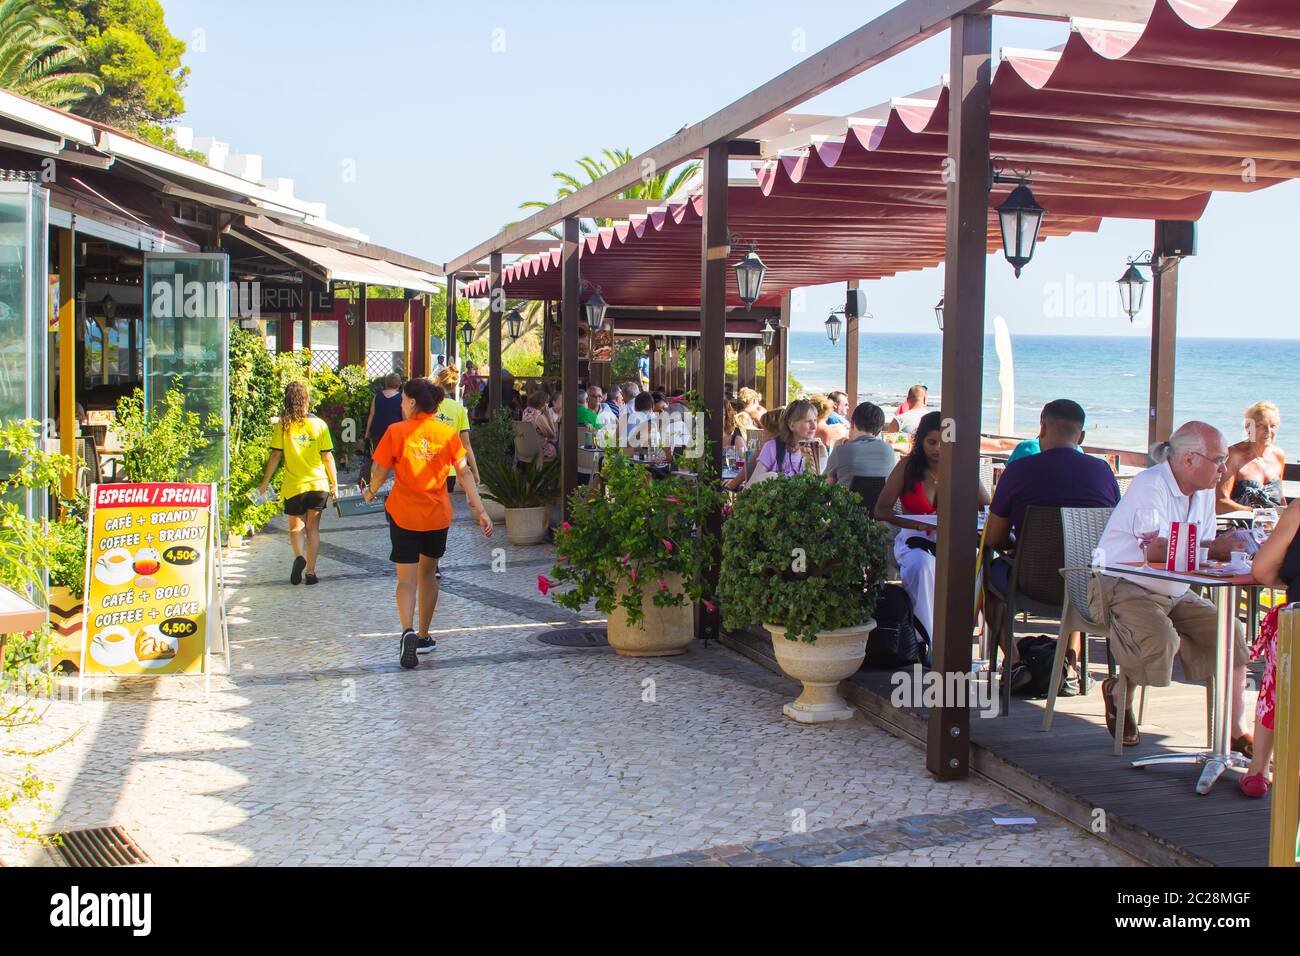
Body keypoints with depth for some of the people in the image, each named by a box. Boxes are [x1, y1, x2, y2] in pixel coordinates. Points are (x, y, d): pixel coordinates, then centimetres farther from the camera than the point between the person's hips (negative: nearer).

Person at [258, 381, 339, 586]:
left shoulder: (282, 426, -4)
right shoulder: (319, 424, -1)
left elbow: (276, 456, -5)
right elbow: (328, 457, -1)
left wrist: (264, 483, 4)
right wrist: (334, 484, 8)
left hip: (294, 486, -1)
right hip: (318, 485, 1)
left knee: (296, 527, 11)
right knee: (313, 527, 11)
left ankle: (299, 557, -16)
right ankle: (311, 572, 10)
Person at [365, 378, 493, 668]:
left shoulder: (397, 431, -8)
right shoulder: (448, 433, -1)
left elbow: (379, 472, -5)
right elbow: (464, 473, -6)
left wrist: (371, 492, 16)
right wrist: (480, 510, -5)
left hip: (403, 514, -3)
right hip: (438, 515, 3)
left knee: (407, 579, -1)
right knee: (428, 574, 19)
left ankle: (408, 631, -25)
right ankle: (423, 636, 28)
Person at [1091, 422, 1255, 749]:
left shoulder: (1204, 491, 10)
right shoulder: (1150, 485, -18)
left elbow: (1206, 547, 6)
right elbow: (1156, 550, -29)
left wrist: (1226, 547, -17)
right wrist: (1214, 549, -24)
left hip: (1175, 593, 8)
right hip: (1122, 587, -8)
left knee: (1228, 630, -8)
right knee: (1160, 640, -32)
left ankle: (1234, 731, 1)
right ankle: (1120, 693, 1)